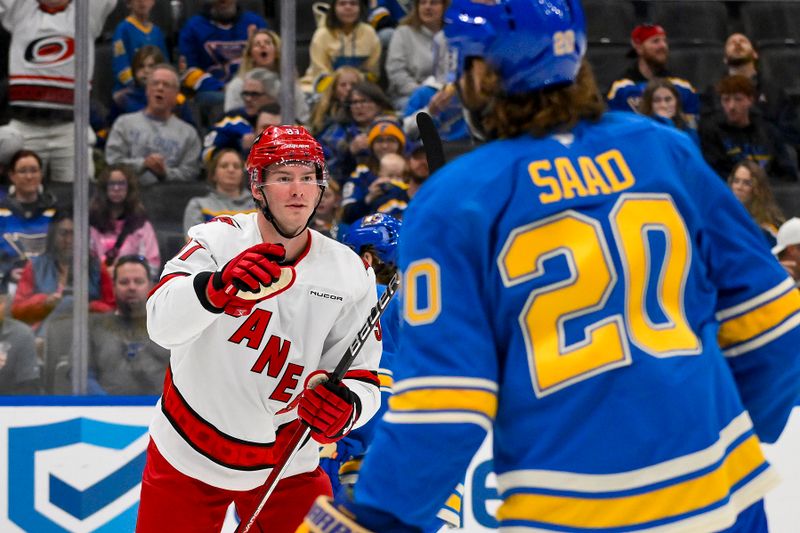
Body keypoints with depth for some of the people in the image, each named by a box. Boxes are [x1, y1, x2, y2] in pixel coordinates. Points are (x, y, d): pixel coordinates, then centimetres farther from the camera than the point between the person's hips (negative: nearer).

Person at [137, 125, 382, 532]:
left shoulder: (350, 273, -6)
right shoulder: (219, 239, -14)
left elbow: (361, 376, -7)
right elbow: (162, 323, -29)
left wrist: (345, 408, -31)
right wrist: (219, 285, -50)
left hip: (285, 465, 2)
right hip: (187, 453, -1)